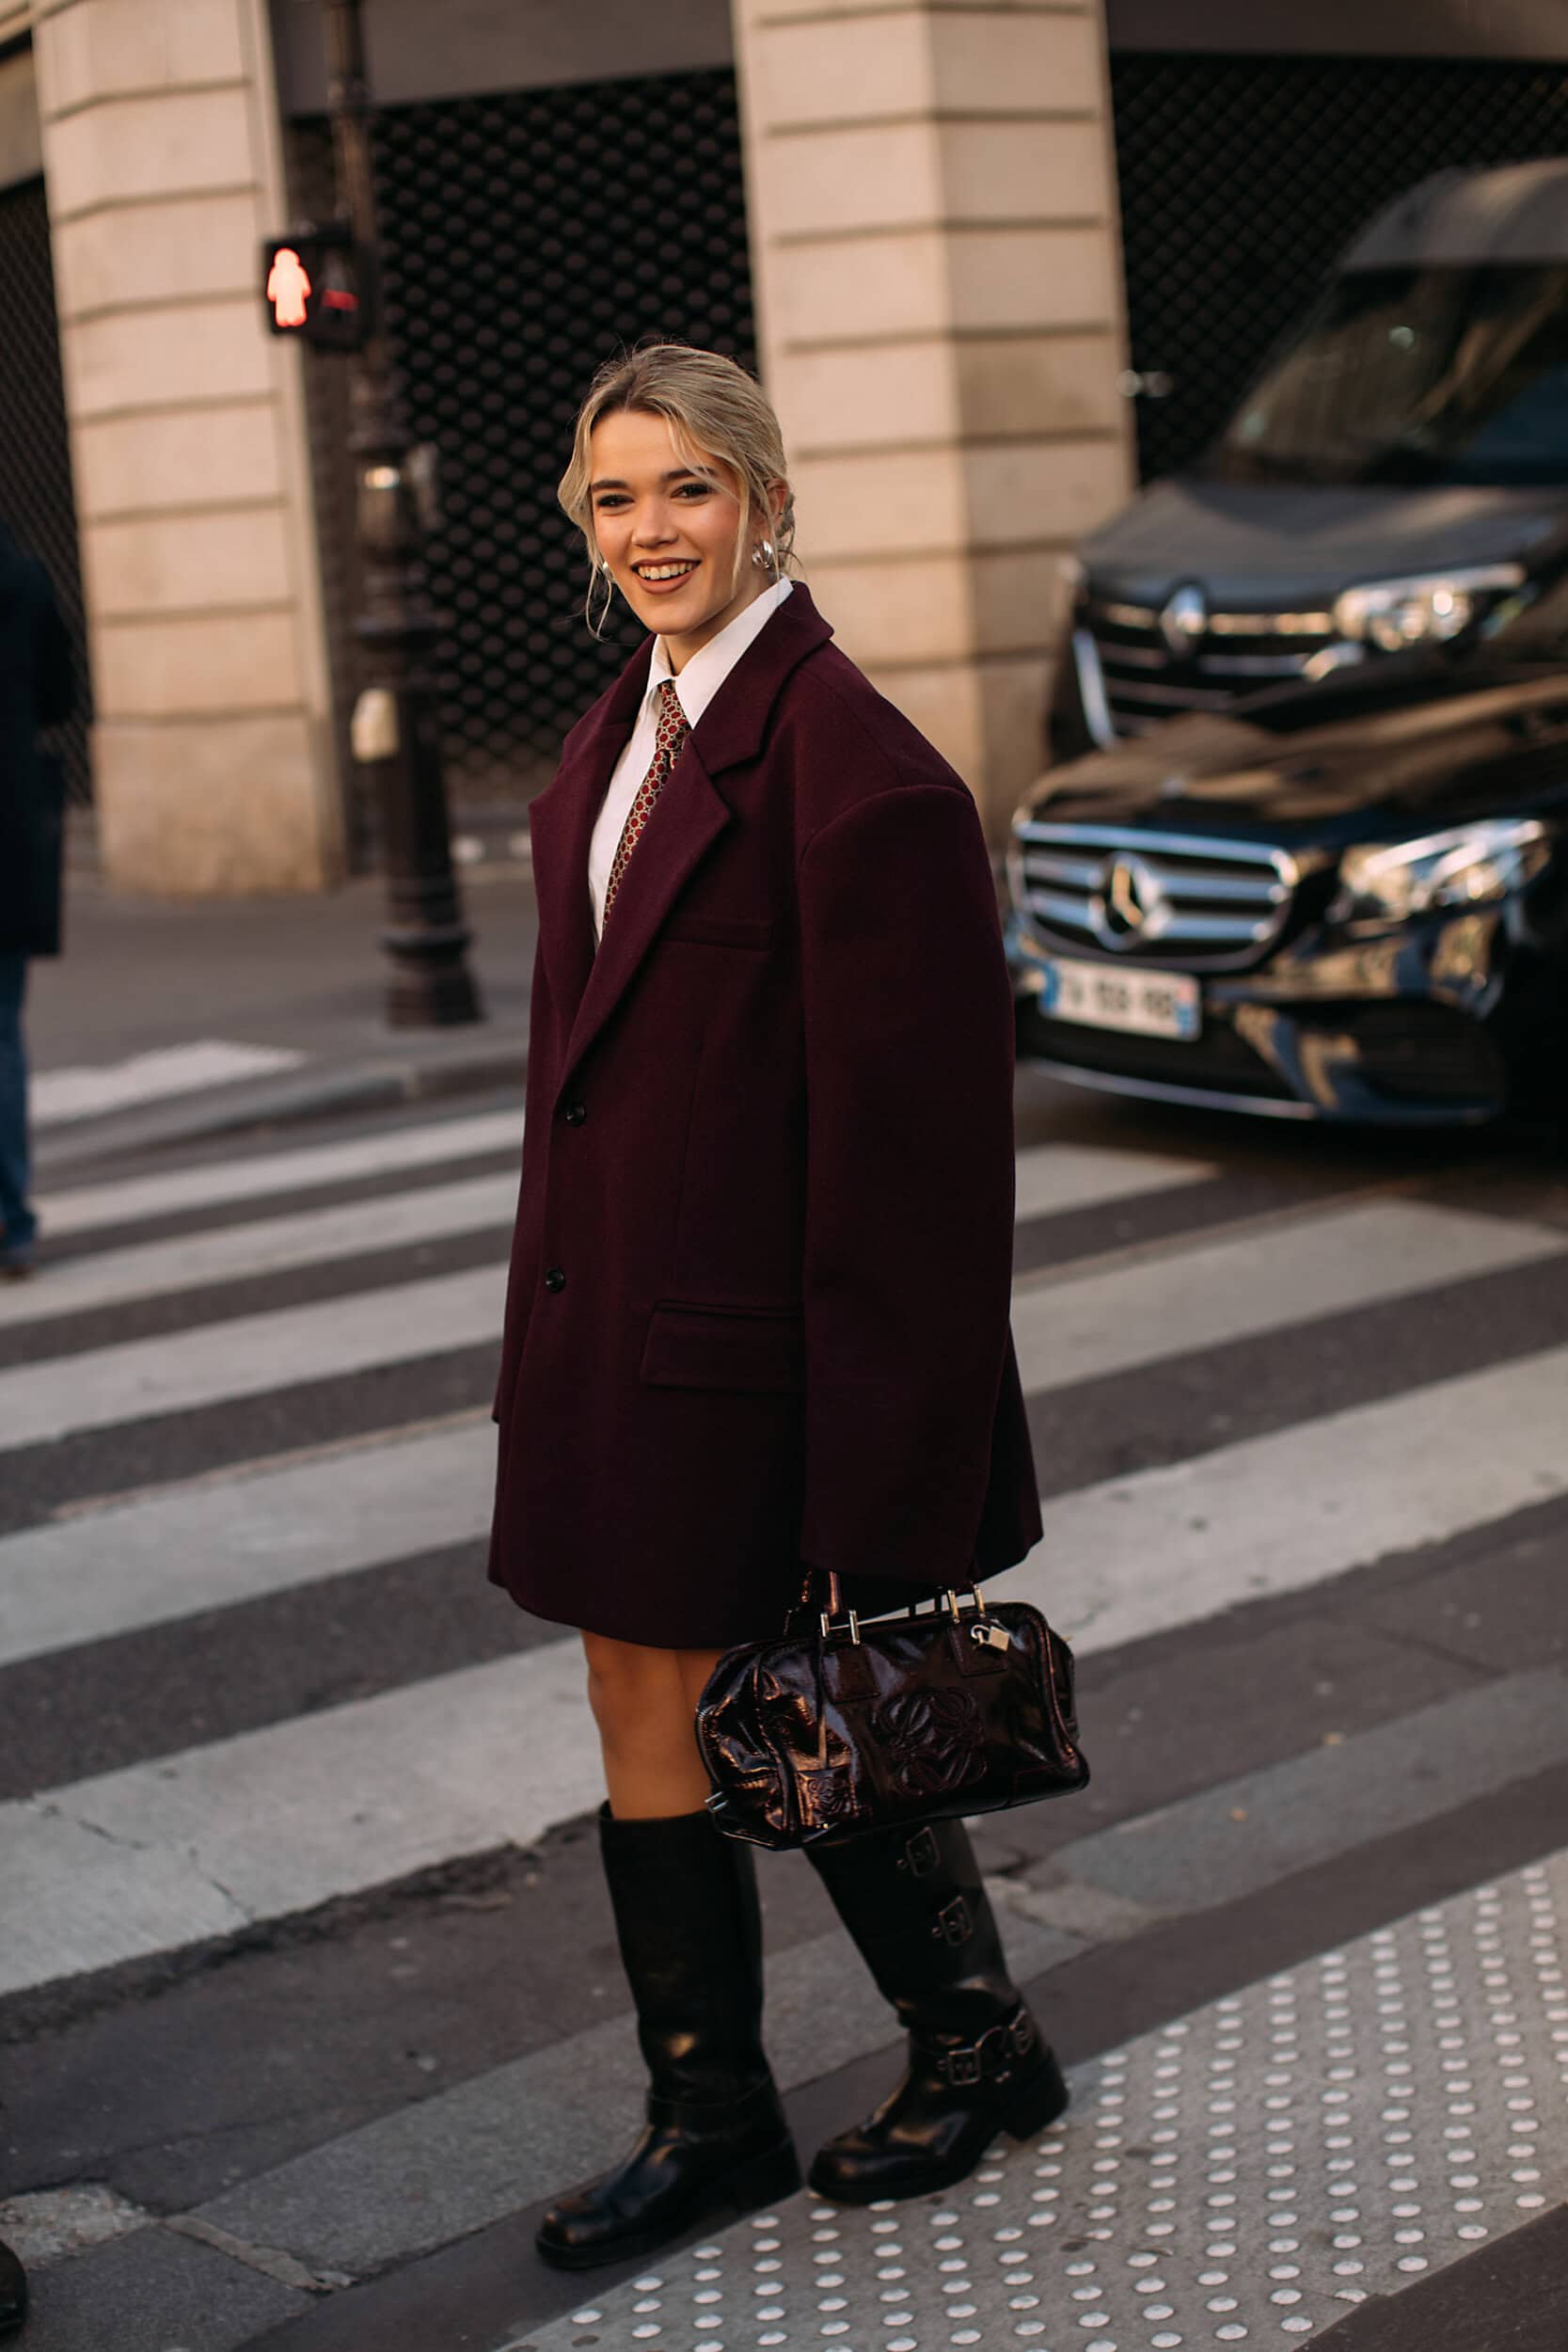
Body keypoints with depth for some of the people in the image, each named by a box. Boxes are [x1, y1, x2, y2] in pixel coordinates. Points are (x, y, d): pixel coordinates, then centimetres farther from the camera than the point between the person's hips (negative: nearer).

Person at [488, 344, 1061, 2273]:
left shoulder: (852, 767, -18)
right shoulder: (618, 743, 11)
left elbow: (907, 1118, -19)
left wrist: (877, 1451, -19)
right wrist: (554, 1316, 16)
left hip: (754, 1327, -8)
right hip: (612, 1313, 9)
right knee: (640, 1706, 13)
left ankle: (977, 2045, 29)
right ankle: (709, 2119, 29)